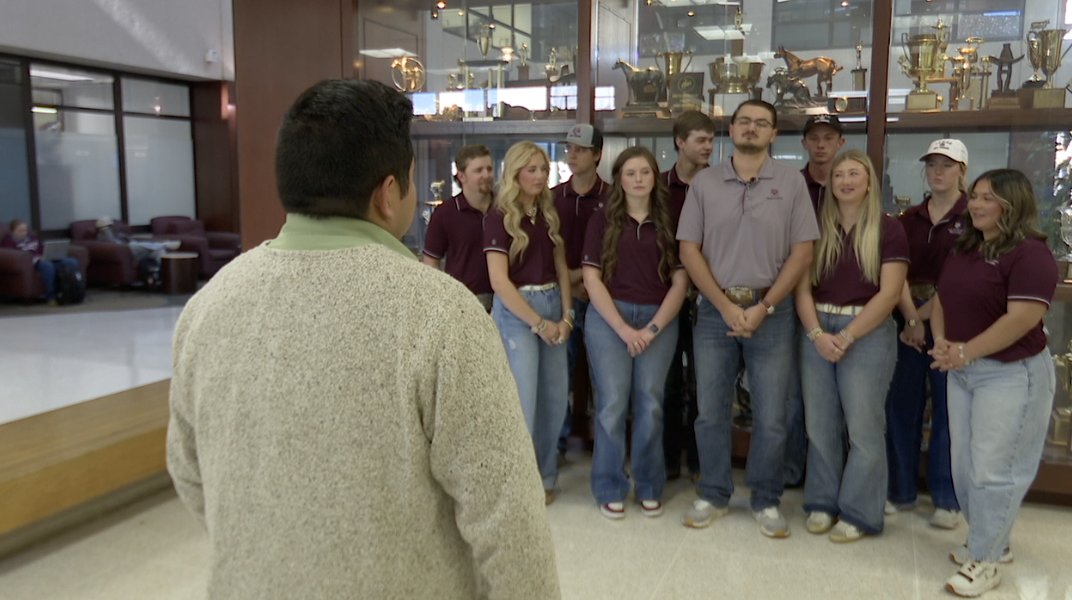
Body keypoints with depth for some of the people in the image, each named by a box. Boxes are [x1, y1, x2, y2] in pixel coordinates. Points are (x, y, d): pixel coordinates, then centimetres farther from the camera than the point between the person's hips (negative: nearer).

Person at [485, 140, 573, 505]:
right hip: (516, 311, -6)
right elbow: (499, 281, -13)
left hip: (552, 307, 6)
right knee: (522, 399, -3)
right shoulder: (500, 218, -7)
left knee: (555, 396, 8)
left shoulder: (549, 214, 11)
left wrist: (565, 316, -1)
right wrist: (538, 322, -13)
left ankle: (544, 476, 24)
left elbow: (561, 268, 12)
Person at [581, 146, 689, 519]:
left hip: (659, 320, 1)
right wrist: (623, 328, -9)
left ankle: (650, 488, 18)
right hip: (609, 317, -1)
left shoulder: (668, 222, 9)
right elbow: (592, 279, -1)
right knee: (612, 402, -2)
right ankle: (610, 489, 12)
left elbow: (680, 282, 4)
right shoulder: (602, 221, 5)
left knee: (651, 402, 1)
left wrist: (653, 328, -7)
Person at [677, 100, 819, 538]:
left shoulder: (790, 182, 3)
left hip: (770, 311, -1)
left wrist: (764, 307, -9)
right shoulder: (705, 183, 5)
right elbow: (689, 249, 1)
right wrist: (726, 306, -8)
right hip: (714, 309, 1)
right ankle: (713, 496, 24)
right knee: (711, 412, 8)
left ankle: (766, 502, 22)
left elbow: (802, 251, -1)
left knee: (771, 417, 4)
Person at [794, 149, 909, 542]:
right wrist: (817, 333, -11)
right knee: (820, 424, 8)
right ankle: (822, 503, 22)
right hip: (818, 332, 4)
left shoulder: (888, 230, 0)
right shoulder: (819, 229, 10)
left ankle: (859, 514, 14)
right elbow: (802, 288, 4)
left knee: (863, 427, 1)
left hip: (868, 333, -3)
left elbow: (889, 293, -8)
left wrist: (847, 336, -14)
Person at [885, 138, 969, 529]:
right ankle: (901, 491, 19)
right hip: (908, 319, 4)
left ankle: (946, 499, 13)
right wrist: (912, 319, -9)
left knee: (948, 409, 2)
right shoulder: (909, 219, 11)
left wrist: (930, 313, -12)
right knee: (902, 405, 6)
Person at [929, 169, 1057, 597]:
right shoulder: (964, 250, 12)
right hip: (962, 373, 8)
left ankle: (985, 560, 12)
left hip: (1012, 375, -8)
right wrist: (941, 343, -5)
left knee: (993, 469, -1)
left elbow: (1022, 318, -23)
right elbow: (941, 300, 13)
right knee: (965, 466, 13)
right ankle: (994, 542, 31)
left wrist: (966, 352, -18)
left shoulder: (1030, 254, -14)